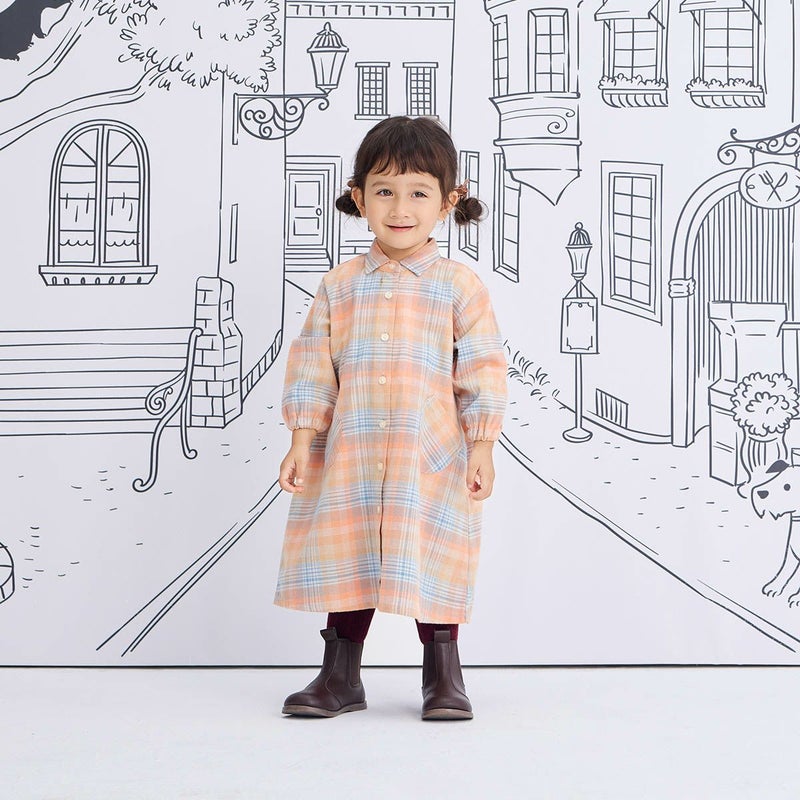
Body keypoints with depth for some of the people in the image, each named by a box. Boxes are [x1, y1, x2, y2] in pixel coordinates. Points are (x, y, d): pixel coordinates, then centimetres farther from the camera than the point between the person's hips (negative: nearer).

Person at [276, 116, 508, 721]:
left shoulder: (459, 286, -1)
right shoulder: (340, 287, 5)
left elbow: (483, 370, -2)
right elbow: (312, 366, 6)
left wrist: (482, 447, -7)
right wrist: (302, 440, 1)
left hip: (431, 463, -2)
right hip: (349, 458, 3)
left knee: (432, 566, 3)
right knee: (346, 562, 9)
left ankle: (444, 680, 19)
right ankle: (340, 678, 24)